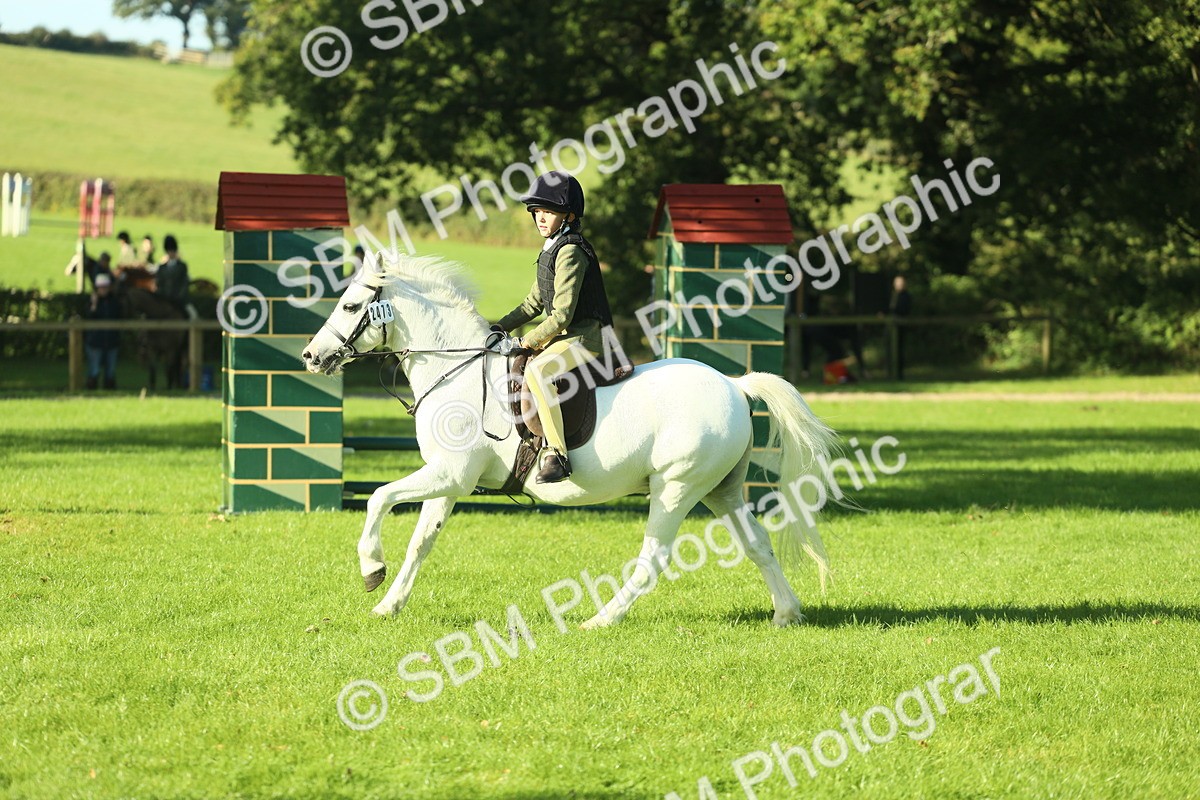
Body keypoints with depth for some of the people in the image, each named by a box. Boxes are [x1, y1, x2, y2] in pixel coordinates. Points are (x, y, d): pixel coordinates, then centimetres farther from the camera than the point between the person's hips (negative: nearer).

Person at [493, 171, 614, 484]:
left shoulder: (570, 253, -17)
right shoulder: (550, 251, 15)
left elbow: (561, 315, -22)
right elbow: (534, 303, 23)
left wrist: (524, 343, -19)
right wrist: (502, 328, 10)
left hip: (586, 335, -11)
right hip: (563, 336, 11)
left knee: (537, 370, -34)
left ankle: (557, 455, -36)